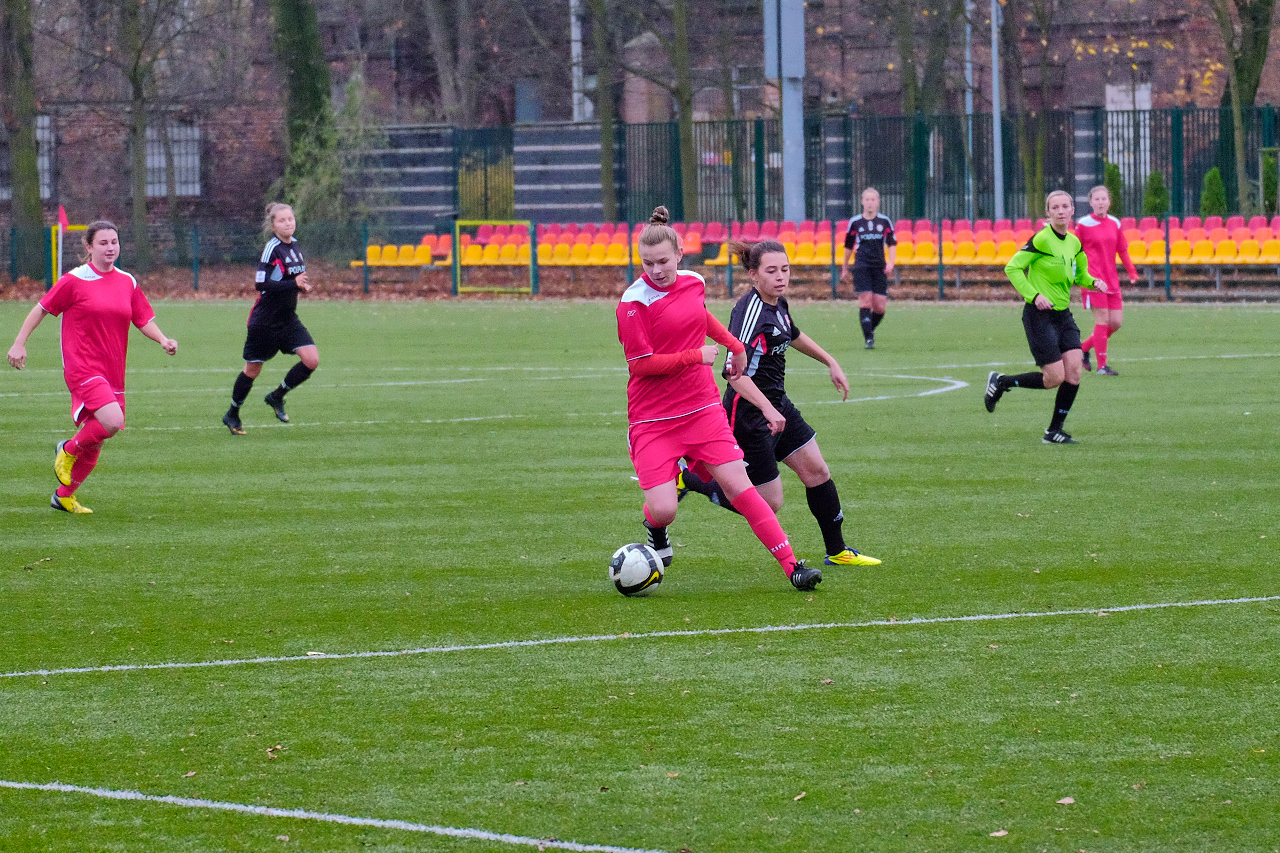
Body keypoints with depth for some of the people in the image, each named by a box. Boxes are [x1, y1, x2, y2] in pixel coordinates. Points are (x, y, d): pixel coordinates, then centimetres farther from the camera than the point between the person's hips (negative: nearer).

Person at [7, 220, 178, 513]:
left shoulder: (127, 283, 9)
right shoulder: (75, 281, -6)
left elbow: (144, 319, 14)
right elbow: (42, 309, 1)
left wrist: (163, 340, -5)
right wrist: (19, 343, -2)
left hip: (112, 373, 6)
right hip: (82, 368, -6)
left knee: (94, 442, 10)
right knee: (112, 421, -26)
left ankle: (64, 496, 28)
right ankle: (68, 450, 2)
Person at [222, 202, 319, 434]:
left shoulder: (294, 246, 7)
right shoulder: (272, 248, -17)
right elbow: (261, 283, -24)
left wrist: (303, 285, 2)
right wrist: (294, 284, -27)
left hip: (288, 318, 7)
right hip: (265, 320, -7)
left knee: (312, 359, -9)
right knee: (253, 370, 5)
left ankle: (276, 397, 12)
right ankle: (232, 415, 26)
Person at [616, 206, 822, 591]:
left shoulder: (693, 282, 4)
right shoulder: (634, 302, -14)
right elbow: (640, 364, -16)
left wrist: (734, 344, 31)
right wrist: (696, 356, -16)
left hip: (702, 409, 4)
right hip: (652, 420, -4)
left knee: (739, 487, -5)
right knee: (663, 510, -13)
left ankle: (791, 566, -3)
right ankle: (655, 529, 25)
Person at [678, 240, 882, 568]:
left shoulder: (778, 304, 3)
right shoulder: (751, 311, -25)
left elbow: (793, 335, 28)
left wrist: (831, 363, 28)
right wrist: (767, 408, -45)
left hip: (777, 405, 9)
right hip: (748, 414, -9)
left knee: (817, 471, 13)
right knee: (768, 503, -2)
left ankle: (837, 551, 28)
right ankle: (686, 479, 10)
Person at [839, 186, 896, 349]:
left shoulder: (885, 221, 6)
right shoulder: (855, 222, 5)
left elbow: (892, 244, 9)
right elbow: (848, 246, 15)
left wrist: (891, 262, -7)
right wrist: (844, 267, 20)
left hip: (880, 268, 1)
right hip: (862, 267, -1)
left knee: (880, 308, -1)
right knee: (865, 301, -14)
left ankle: (870, 329, 27)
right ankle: (868, 339, -13)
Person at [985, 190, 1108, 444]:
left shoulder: (1074, 243, 8)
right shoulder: (1041, 239, -14)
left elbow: (1079, 274, 24)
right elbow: (1012, 268, -14)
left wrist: (1093, 282, 2)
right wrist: (1034, 295, -22)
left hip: (1063, 314, 7)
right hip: (1040, 315, -7)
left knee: (1073, 372, -6)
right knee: (1054, 378, -8)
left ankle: (1054, 431, 7)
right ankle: (1000, 382, 15)